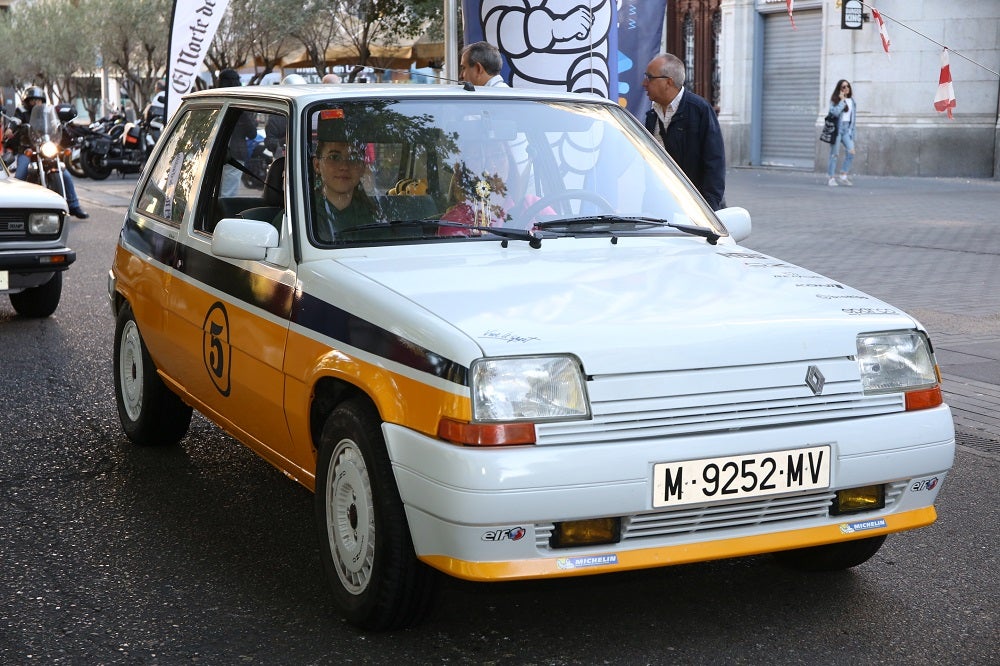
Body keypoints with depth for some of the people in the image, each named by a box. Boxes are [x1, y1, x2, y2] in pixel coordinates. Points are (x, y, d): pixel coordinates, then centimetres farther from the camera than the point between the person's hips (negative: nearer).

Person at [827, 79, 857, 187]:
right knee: (835, 154, -3)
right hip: (837, 128, -4)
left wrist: (852, 131, 12)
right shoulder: (835, 100, -2)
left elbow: (853, 116, 17)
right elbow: (835, 112, -20)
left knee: (851, 151, -12)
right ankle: (831, 178, 4)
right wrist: (842, 100, -14)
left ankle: (843, 176, -3)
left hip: (847, 129, 4)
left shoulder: (852, 101, 13)